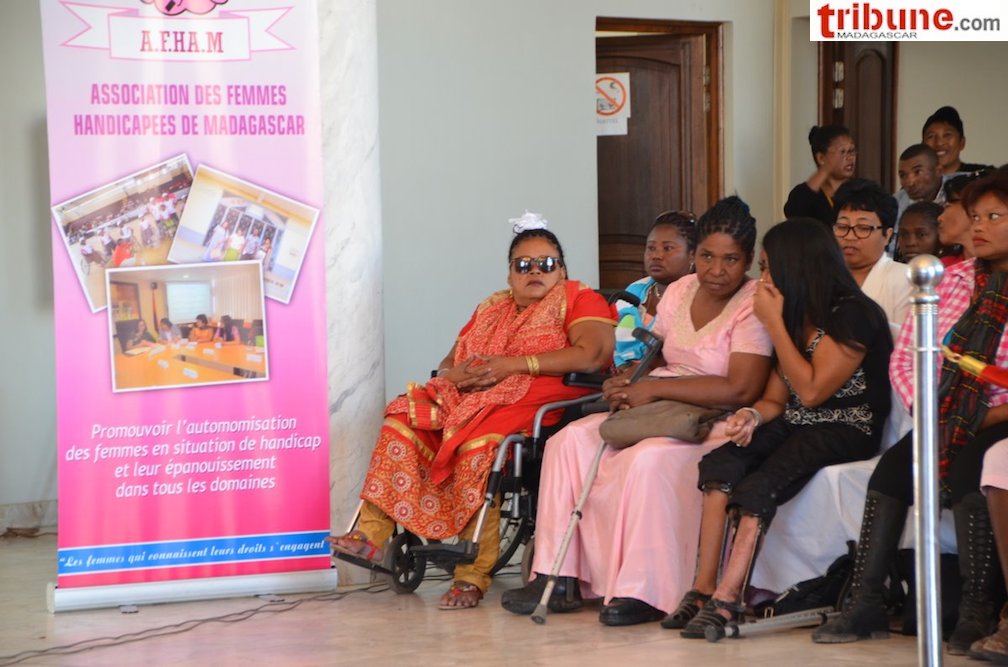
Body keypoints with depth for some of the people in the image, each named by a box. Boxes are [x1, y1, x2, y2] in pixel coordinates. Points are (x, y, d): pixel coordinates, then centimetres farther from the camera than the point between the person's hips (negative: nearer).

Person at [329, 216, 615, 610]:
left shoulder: (578, 299, 7)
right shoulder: (491, 309, 27)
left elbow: (593, 354, -12)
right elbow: (447, 364, 24)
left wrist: (514, 364, -13)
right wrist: (456, 374, -3)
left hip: (535, 402, -7)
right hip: (470, 398, 7)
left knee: (478, 439, -35)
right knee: (404, 417, -15)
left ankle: (473, 574, -34)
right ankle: (372, 536, -22)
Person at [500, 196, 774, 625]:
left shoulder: (755, 306, -13)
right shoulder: (679, 291, 11)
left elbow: (740, 389, -23)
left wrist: (653, 388, -19)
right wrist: (629, 381, -4)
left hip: (715, 425, -8)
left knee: (650, 460, -35)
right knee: (570, 442, -5)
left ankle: (644, 593, -28)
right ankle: (560, 580, -7)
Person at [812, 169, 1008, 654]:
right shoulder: (949, 279, 11)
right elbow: (904, 356, 11)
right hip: (942, 420, 5)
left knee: (966, 473, -32)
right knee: (892, 467, -19)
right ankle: (865, 605, -17)